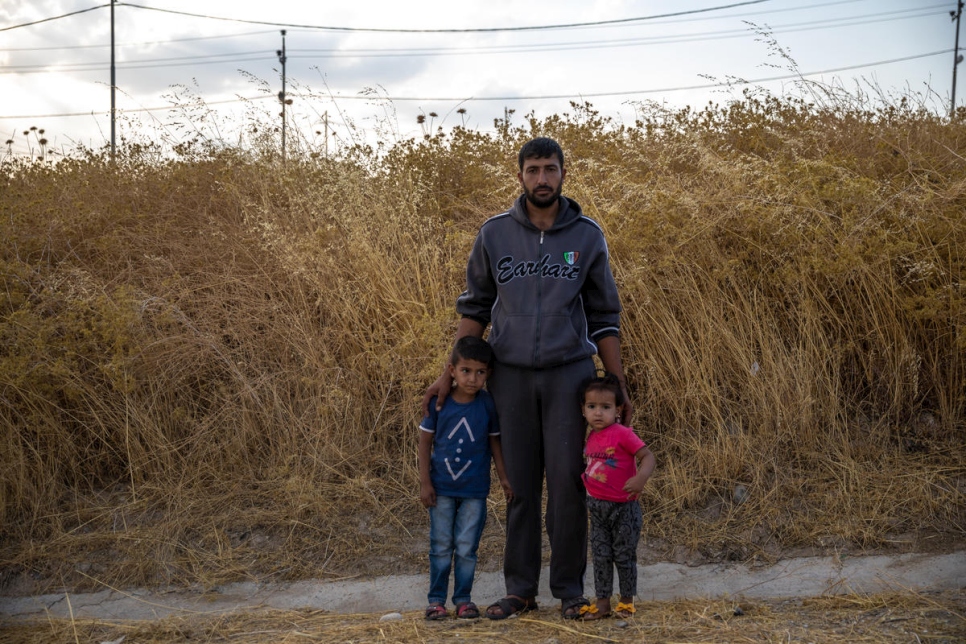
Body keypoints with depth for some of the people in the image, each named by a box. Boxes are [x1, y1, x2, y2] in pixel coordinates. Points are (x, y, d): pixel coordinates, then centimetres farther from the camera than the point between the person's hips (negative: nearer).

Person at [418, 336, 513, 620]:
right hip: (442, 488, 0)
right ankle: (436, 599, 16)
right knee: (441, 547, 8)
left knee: (467, 548, 5)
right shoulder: (439, 403, -8)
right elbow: (425, 442, -1)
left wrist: (504, 478, 3)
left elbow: (495, 442, 4)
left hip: (475, 490, 0)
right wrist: (424, 482, -3)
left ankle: (463, 598, 17)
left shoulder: (488, 404, -5)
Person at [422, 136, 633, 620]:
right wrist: (451, 374, 3)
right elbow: (474, 308, 10)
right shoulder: (494, 233, 4)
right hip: (510, 375, 1)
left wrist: (619, 388, 4)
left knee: (567, 483, -1)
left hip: (568, 374, -1)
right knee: (520, 486, 5)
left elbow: (604, 319, 7)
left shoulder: (587, 236, 3)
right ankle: (520, 590, 15)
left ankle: (570, 590, 11)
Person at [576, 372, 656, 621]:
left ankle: (627, 600, 21)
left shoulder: (622, 434, -16)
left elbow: (647, 456, -18)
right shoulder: (591, 438, 5)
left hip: (623, 507, -6)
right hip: (597, 507, 6)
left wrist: (641, 478, -35)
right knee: (600, 555, 7)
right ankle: (602, 602, 15)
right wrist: (590, 497, 13)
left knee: (624, 556, 5)